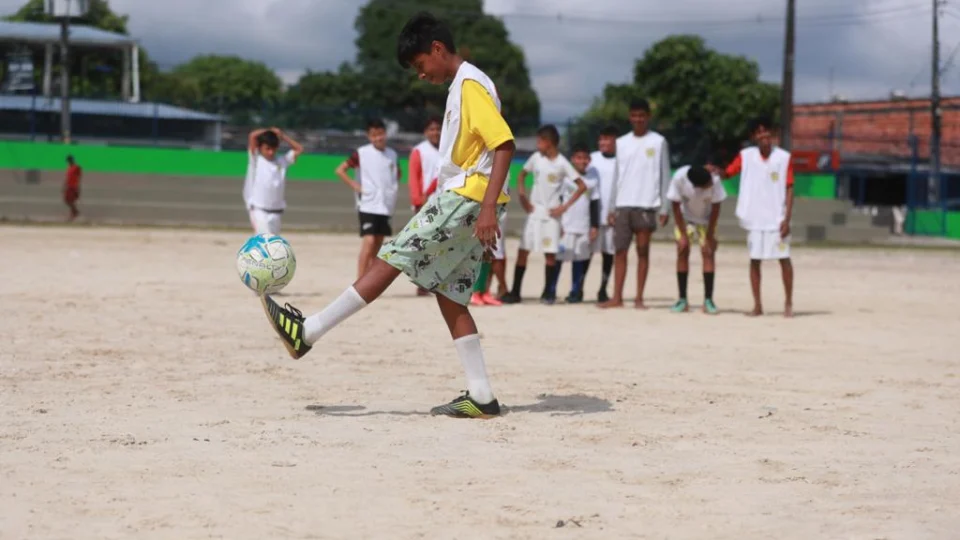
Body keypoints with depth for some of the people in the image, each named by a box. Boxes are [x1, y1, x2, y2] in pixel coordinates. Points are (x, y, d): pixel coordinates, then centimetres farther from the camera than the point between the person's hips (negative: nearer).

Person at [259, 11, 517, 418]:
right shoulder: (460, 86, 19)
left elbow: (504, 144, -22)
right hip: (461, 199, 10)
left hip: (467, 198, -10)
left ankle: (308, 332, -7)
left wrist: (489, 207, -29)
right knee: (450, 296, 5)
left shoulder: (470, 84, -12)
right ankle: (481, 397, 3)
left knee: (392, 259, -9)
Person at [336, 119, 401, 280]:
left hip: (386, 206, 6)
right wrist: (355, 186, -11)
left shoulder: (392, 154, 9)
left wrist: (393, 188, 11)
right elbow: (340, 170, -5)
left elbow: (397, 173, 27)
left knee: (377, 246, 9)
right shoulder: (361, 153, -6)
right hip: (368, 205, -6)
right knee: (368, 243, -16)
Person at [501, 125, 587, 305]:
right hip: (534, 211, 4)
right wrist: (522, 196, 4)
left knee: (550, 253, -2)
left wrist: (565, 206, -11)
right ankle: (515, 292, 3)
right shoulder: (536, 158, 4)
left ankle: (548, 293, 7)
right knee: (523, 250, -1)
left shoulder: (562, 163, -8)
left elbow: (582, 186, -9)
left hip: (551, 214, -4)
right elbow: (522, 175, 18)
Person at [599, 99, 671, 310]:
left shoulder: (658, 142, 2)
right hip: (623, 205, 3)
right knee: (620, 251, 3)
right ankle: (617, 297, 6)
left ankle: (639, 298, 3)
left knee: (643, 251, 0)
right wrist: (611, 208, 8)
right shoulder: (621, 143, 12)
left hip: (646, 205, -3)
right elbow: (617, 177, 13)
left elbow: (664, 176, 1)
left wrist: (664, 208, -5)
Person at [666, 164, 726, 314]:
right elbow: (676, 207, -21)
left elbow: (715, 208, -21)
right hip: (685, 218, 0)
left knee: (708, 252, -11)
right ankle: (682, 300, -3)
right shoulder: (679, 178, -35)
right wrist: (683, 235, -19)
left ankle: (708, 300, -8)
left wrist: (709, 236, -17)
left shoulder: (714, 179, -35)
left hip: (706, 220, 0)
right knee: (682, 251, -9)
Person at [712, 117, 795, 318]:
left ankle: (788, 303, 12)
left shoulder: (784, 157, -3)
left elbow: (789, 189, -2)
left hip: (777, 218, -2)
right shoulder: (746, 156, 2)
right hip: (754, 218, 2)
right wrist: (715, 170, -20)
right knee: (755, 260, 4)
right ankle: (757, 305, 12)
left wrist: (787, 218, -9)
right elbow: (727, 172, 4)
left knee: (784, 259, 0)